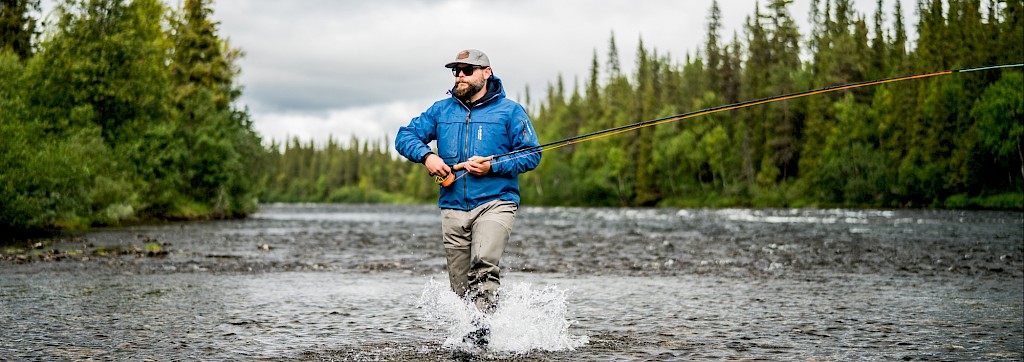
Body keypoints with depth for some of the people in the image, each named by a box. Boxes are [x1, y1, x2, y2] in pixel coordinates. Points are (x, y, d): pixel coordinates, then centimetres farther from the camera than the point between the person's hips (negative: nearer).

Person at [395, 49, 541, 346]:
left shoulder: (509, 110, 4)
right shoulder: (441, 110, 14)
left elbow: (532, 154, 0)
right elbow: (405, 136, 13)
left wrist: (492, 167, -13)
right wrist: (426, 156, -7)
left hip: (495, 202, -4)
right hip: (453, 208, 4)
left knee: (483, 265, -27)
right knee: (461, 287, 5)